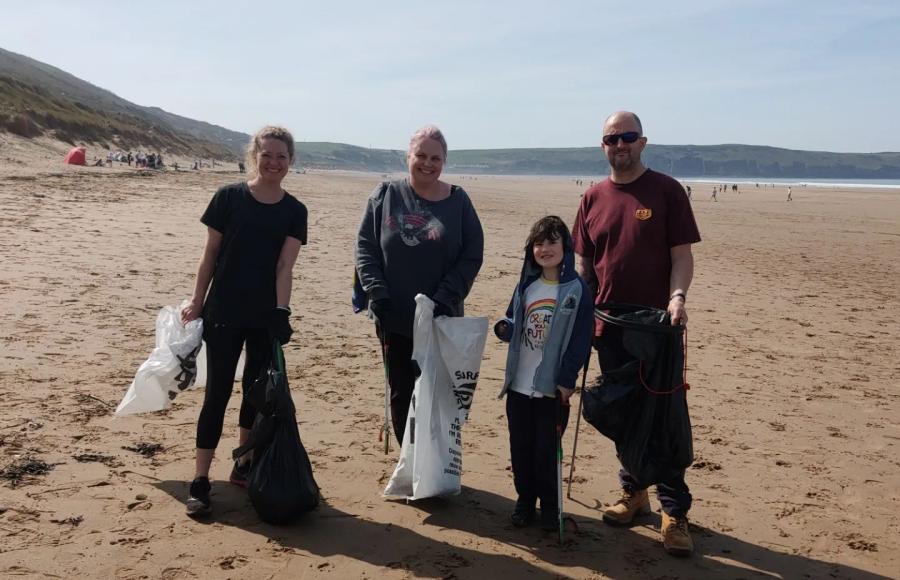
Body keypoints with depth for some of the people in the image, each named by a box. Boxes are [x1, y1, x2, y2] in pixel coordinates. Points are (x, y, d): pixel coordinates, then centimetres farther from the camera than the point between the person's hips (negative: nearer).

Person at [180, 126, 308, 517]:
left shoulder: (294, 211, 1)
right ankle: (200, 480, 5)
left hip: (265, 315, 3)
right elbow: (210, 255, -1)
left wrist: (281, 313, -17)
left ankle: (243, 465, 29)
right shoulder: (229, 197, -5)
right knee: (218, 393, -2)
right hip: (224, 313, -3)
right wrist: (196, 304, -1)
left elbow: (284, 266, -6)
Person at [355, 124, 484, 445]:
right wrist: (376, 292, -10)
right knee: (401, 395, 10)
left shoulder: (458, 201, 2)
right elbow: (365, 247, 3)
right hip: (394, 319, 1)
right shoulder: (385, 196, 4)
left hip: (441, 321, -1)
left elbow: (472, 256, -1)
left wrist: (444, 299, -12)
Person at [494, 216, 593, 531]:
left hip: (553, 387, -4)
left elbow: (581, 340, -9)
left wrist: (567, 380, -14)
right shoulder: (526, 285, 8)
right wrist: (504, 328, -8)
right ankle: (525, 499, 27)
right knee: (520, 446, 11)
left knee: (546, 449, 4)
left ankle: (549, 505, 21)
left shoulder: (577, 289, -7)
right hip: (519, 384, 5)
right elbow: (513, 322, 15)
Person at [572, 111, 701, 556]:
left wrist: (677, 296, -21)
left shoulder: (666, 190, -2)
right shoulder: (593, 197, 9)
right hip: (609, 324, 4)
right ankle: (633, 491, 30)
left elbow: (681, 254, -5)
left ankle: (674, 512, 8)